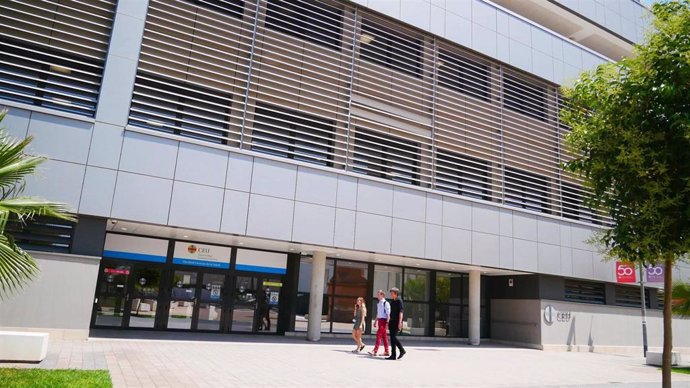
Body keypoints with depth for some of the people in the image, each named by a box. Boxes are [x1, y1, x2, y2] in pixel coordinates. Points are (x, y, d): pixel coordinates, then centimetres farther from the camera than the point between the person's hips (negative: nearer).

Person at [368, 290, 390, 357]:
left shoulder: (386, 303, -11)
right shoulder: (378, 304, 14)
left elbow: (388, 314, -14)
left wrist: (387, 323, -18)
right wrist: (375, 321, 21)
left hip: (383, 320, -8)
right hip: (379, 320, 8)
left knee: (379, 334, -12)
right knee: (384, 336, 11)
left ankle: (375, 351, -12)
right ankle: (386, 352, 17)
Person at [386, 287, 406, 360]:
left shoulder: (399, 301, -9)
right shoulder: (392, 301, 14)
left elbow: (400, 312, -15)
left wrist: (400, 323, -21)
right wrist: (389, 322, 18)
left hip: (396, 322, -8)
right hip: (392, 321, 8)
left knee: (394, 337, -13)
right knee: (392, 338, 6)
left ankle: (402, 350, 3)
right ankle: (393, 355, 10)